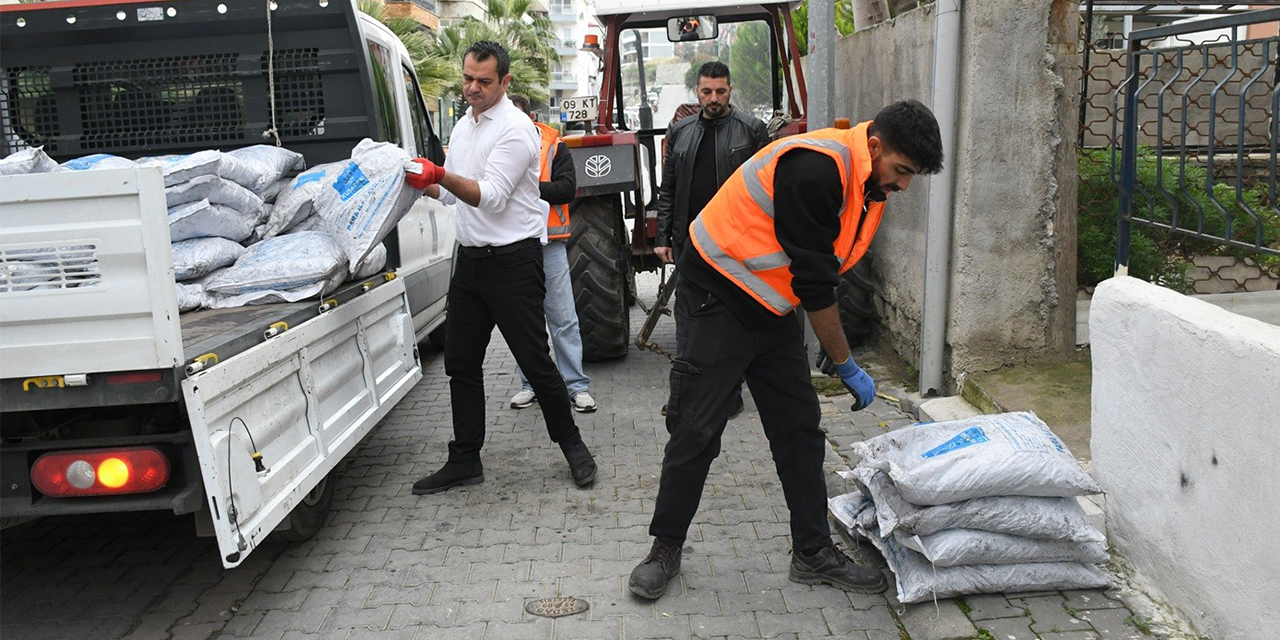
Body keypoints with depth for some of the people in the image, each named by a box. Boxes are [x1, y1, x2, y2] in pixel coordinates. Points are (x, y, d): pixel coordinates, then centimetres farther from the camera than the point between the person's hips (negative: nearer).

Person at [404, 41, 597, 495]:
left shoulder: (515, 128, -11)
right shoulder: (463, 126, 15)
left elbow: (491, 197, -21)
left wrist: (441, 175, -32)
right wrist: (422, 182, 4)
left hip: (512, 260, -8)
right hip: (470, 258, 8)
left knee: (535, 360, -3)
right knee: (461, 364, 9)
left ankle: (571, 444, 16)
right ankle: (465, 460, 19)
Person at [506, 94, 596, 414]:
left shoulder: (554, 147, 3)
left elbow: (567, 188, -8)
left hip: (549, 244, -2)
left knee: (564, 319, -1)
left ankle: (577, 386, 5)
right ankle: (531, 384, 20)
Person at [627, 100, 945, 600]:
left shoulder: (868, 182, 3)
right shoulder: (816, 169, -27)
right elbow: (814, 283, -25)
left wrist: (841, 359, 10)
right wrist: (847, 366, -15)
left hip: (774, 309, 9)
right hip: (719, 300, -9)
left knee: (800, 430, 8)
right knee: (696, 430, -2)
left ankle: (814, 553, 19)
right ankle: (665, 548, 15)